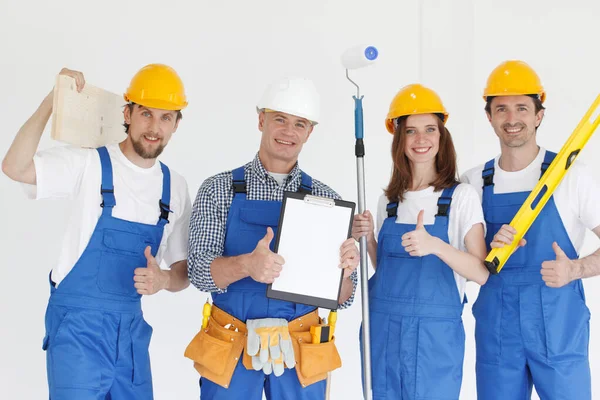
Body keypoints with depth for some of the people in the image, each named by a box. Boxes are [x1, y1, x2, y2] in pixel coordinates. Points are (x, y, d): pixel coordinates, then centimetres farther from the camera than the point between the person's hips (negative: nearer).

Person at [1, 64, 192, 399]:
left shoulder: (175, 187, 4)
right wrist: (54, 99, -28)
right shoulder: (89, 164, -10)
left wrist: (163, 279, -15)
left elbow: (184, 273, 8)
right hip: (78, 322, -5)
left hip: (132, 326, 5)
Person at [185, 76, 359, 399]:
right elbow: (199, 272, -11)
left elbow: (341, 299, 1)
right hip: (231, 347, -1)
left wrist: (343, 271, -21)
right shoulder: (219, 189, -1)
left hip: (302, 351, 1)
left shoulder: (325, 199, 1)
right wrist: (247, 264, -31)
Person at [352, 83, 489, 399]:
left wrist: (435, 245, -27)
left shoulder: (461, 196, -6)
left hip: (434, 335, -4)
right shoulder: (389, 200, 8)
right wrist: (367, 239, -3)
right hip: (382, 329, 4)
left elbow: (482, 273, -12)